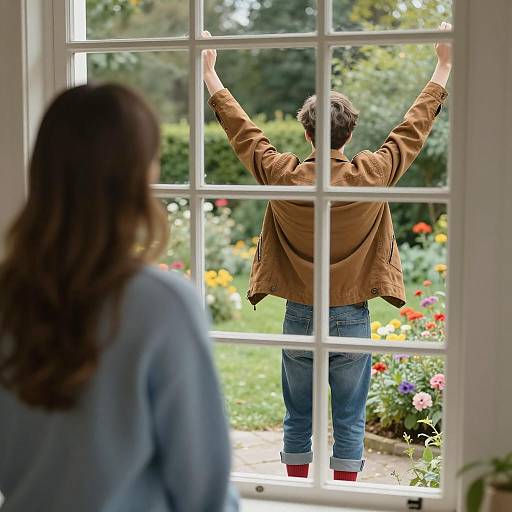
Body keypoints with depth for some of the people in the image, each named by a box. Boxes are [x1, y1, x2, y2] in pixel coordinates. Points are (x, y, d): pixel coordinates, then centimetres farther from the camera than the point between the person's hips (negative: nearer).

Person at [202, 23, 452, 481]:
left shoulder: (282, 176, -9)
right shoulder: (372, 175, -11)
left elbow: (240, 129, 4)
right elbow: (415, 127, 0)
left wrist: (209, 73, 16)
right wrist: (444, 65, 13)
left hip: (300, 319, 1)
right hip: (351, 320, -1)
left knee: (298, 419, 13)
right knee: (349, 422, 8)